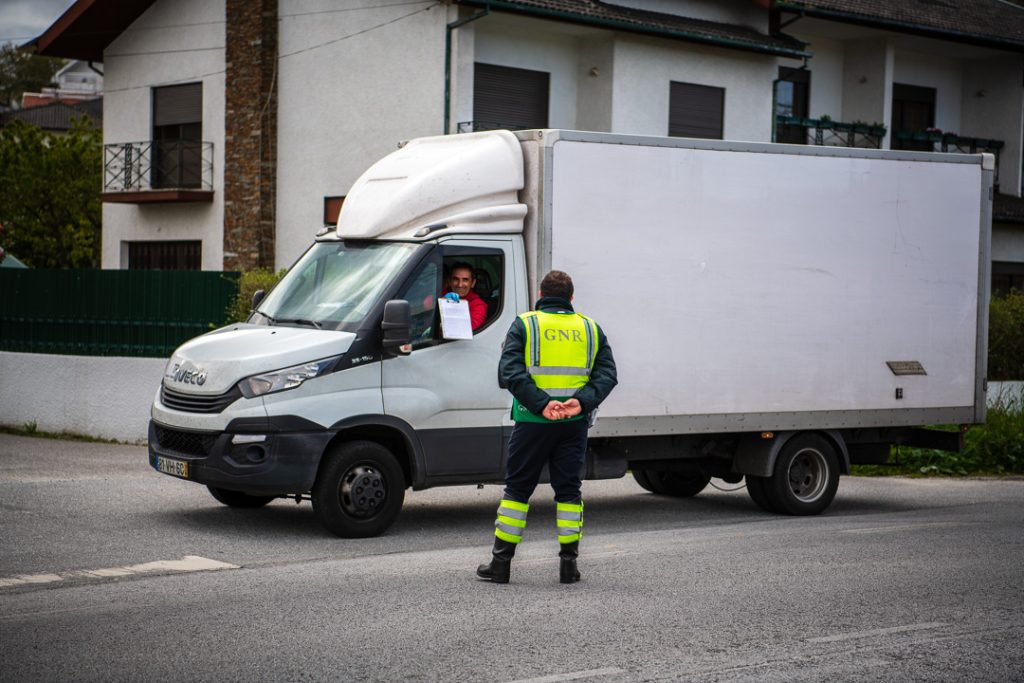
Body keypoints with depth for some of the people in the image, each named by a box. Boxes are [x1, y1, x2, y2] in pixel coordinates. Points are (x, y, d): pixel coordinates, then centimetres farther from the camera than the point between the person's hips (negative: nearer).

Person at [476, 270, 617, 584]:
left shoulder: (524, 325, 2)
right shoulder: (590, 328, 11)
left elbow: (509, 371, -12)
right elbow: (608, 374, 0)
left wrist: (542, 404, -19)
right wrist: (581, 402, -14)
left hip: (533, 422, -2)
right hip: (575, 425, 2)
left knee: (517, 489, 6)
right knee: (568, 490, 10)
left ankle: (500, 564, 9)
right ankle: (569, 564, 8)